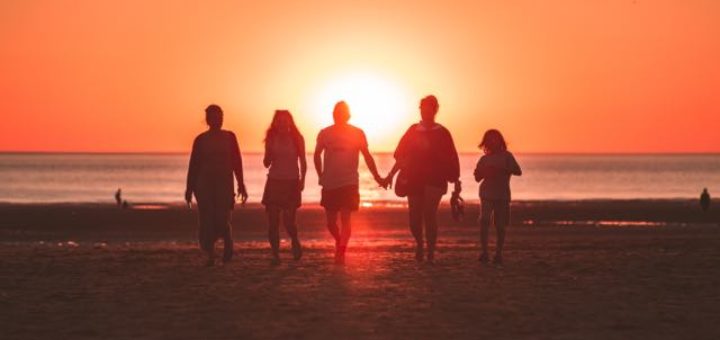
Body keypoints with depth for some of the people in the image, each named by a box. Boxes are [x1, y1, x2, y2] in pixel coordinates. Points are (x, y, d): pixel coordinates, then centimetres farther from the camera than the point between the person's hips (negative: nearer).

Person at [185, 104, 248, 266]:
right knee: (207, 221, -3)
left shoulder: (229, 137, 7)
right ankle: (210, 255, 7)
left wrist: (241, 185, 1)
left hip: (224, 184, -1)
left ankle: (228, 245, 15)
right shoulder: (200, 140, 6)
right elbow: (193, 165, 7)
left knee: (222, 219, -12)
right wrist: (190, 188, 4)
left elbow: (236, 162, 6)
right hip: (204, 184, 1)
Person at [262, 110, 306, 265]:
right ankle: (275, 255, 1)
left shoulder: (296, 139, 0)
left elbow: (303, 162, 3)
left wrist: (302, 180, -10)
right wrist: (269, 151, -12)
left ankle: (295, 242, 23)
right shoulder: (272, 139, 5)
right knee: (272, 221, -5)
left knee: (288, 220, -8)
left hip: (291, 183, -2)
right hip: (274, 182, 2)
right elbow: (266, 163, 8)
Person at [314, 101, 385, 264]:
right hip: (329, 184, 2)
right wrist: (321, 176, 12)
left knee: (345, 218, -12)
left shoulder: (357, 133, -2)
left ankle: (341, 252, -11)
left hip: (349, 183, -2)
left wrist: (377, 177, 3)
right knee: (331, 221, 8)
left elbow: (367, 156, 5)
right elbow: (317, 155, 15)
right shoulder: (325, 134, 2)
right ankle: (339, 242, 35)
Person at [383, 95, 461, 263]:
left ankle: (431, 251, -8)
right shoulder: (413, 131, 11)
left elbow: (451, 160, 4)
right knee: (414, 217, 1)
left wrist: (456, 182, 1)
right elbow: (401, 155, 11)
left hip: (434, 180, -3)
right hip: (414, 179, 3)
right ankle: (420, 243, 30)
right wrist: (391, 174, 4)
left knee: (429, 213, -17)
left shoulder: (442, 133, 4)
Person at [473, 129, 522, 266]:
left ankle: (498, 254, 10)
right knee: (484, 220, -16)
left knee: (500, 225, 0)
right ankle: (484, 251, -15)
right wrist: (484, 172, -8)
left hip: (502, 195, -1)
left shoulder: (506, 156, 3)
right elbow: (477, 178, 13)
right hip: (487, 194, 1)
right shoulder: (484, 159, 11)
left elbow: (518, 171, -8)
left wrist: (502, 170, -22)